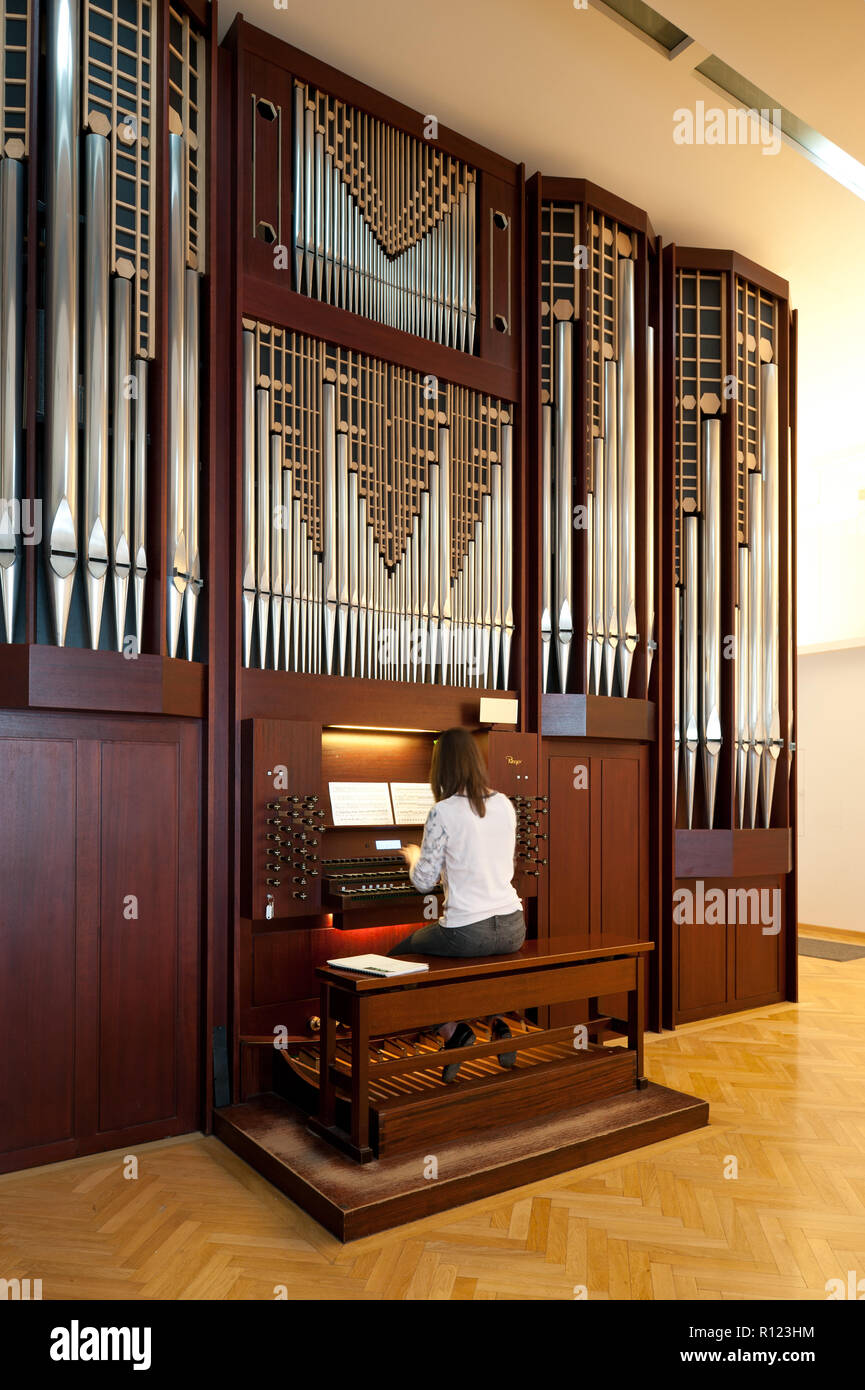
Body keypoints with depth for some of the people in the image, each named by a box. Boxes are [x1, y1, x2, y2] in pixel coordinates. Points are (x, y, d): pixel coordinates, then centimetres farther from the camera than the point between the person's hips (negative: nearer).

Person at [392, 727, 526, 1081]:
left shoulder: (443, 813, -13)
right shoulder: (504, 805, 4)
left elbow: (424, 881, -6)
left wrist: (414, 857, 15)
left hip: (467, 930, -6)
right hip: (511, 929, 6)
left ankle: (454, 1031, 6)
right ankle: (498, 1022, 20)